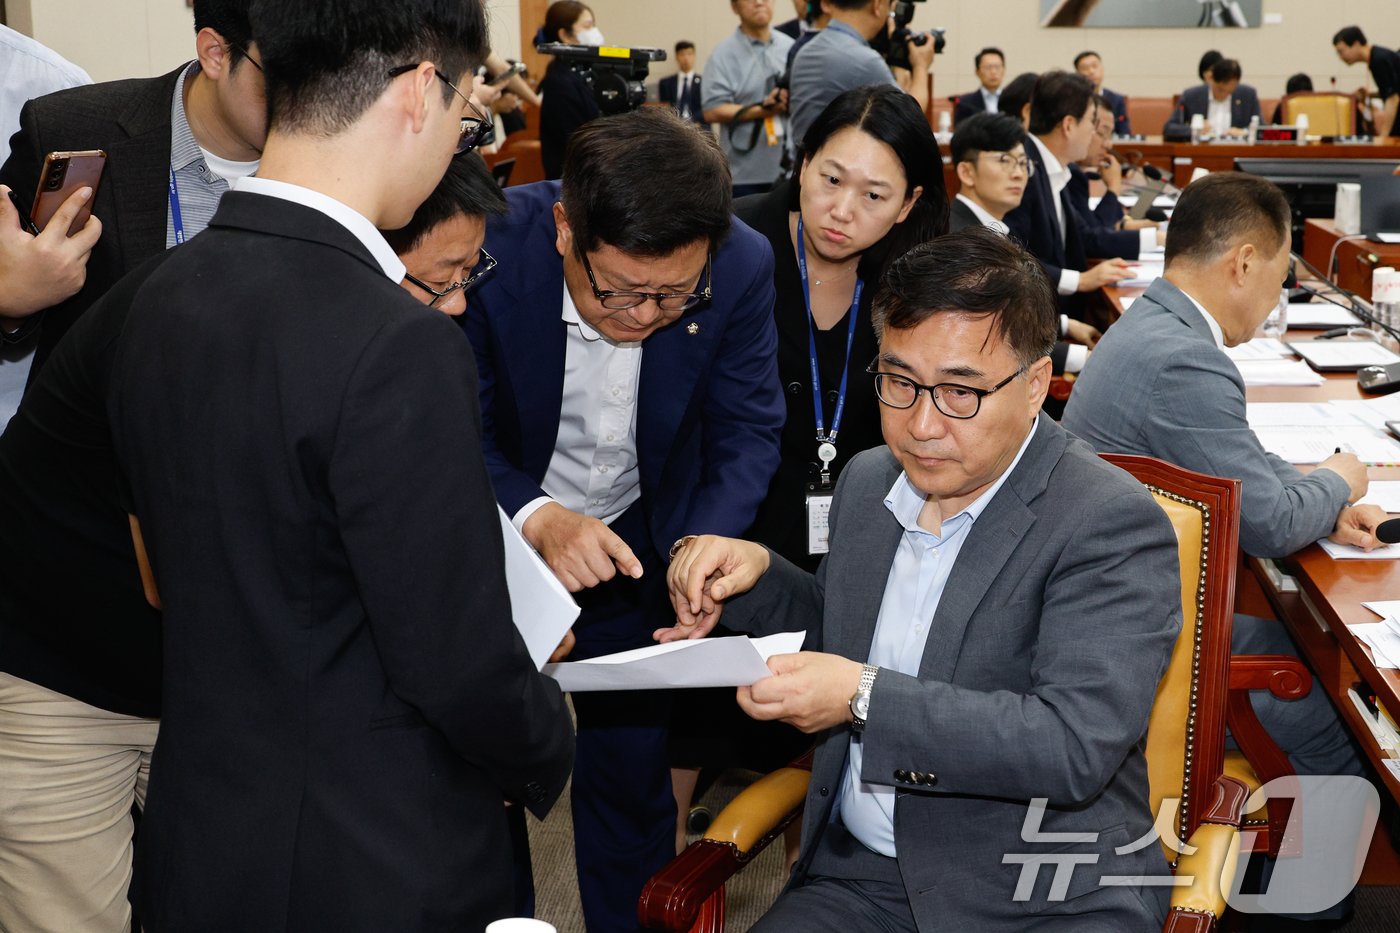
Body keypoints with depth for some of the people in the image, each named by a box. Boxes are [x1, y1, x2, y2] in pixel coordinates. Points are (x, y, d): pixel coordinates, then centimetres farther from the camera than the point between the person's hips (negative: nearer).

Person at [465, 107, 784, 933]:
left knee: (633, 766, 10)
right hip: (501, 528, -1)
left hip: (640, 540, 1)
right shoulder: (490, 246, -30)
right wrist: (535, 518, -40)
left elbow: (749, 430, -13)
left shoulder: (744, 266, -23)